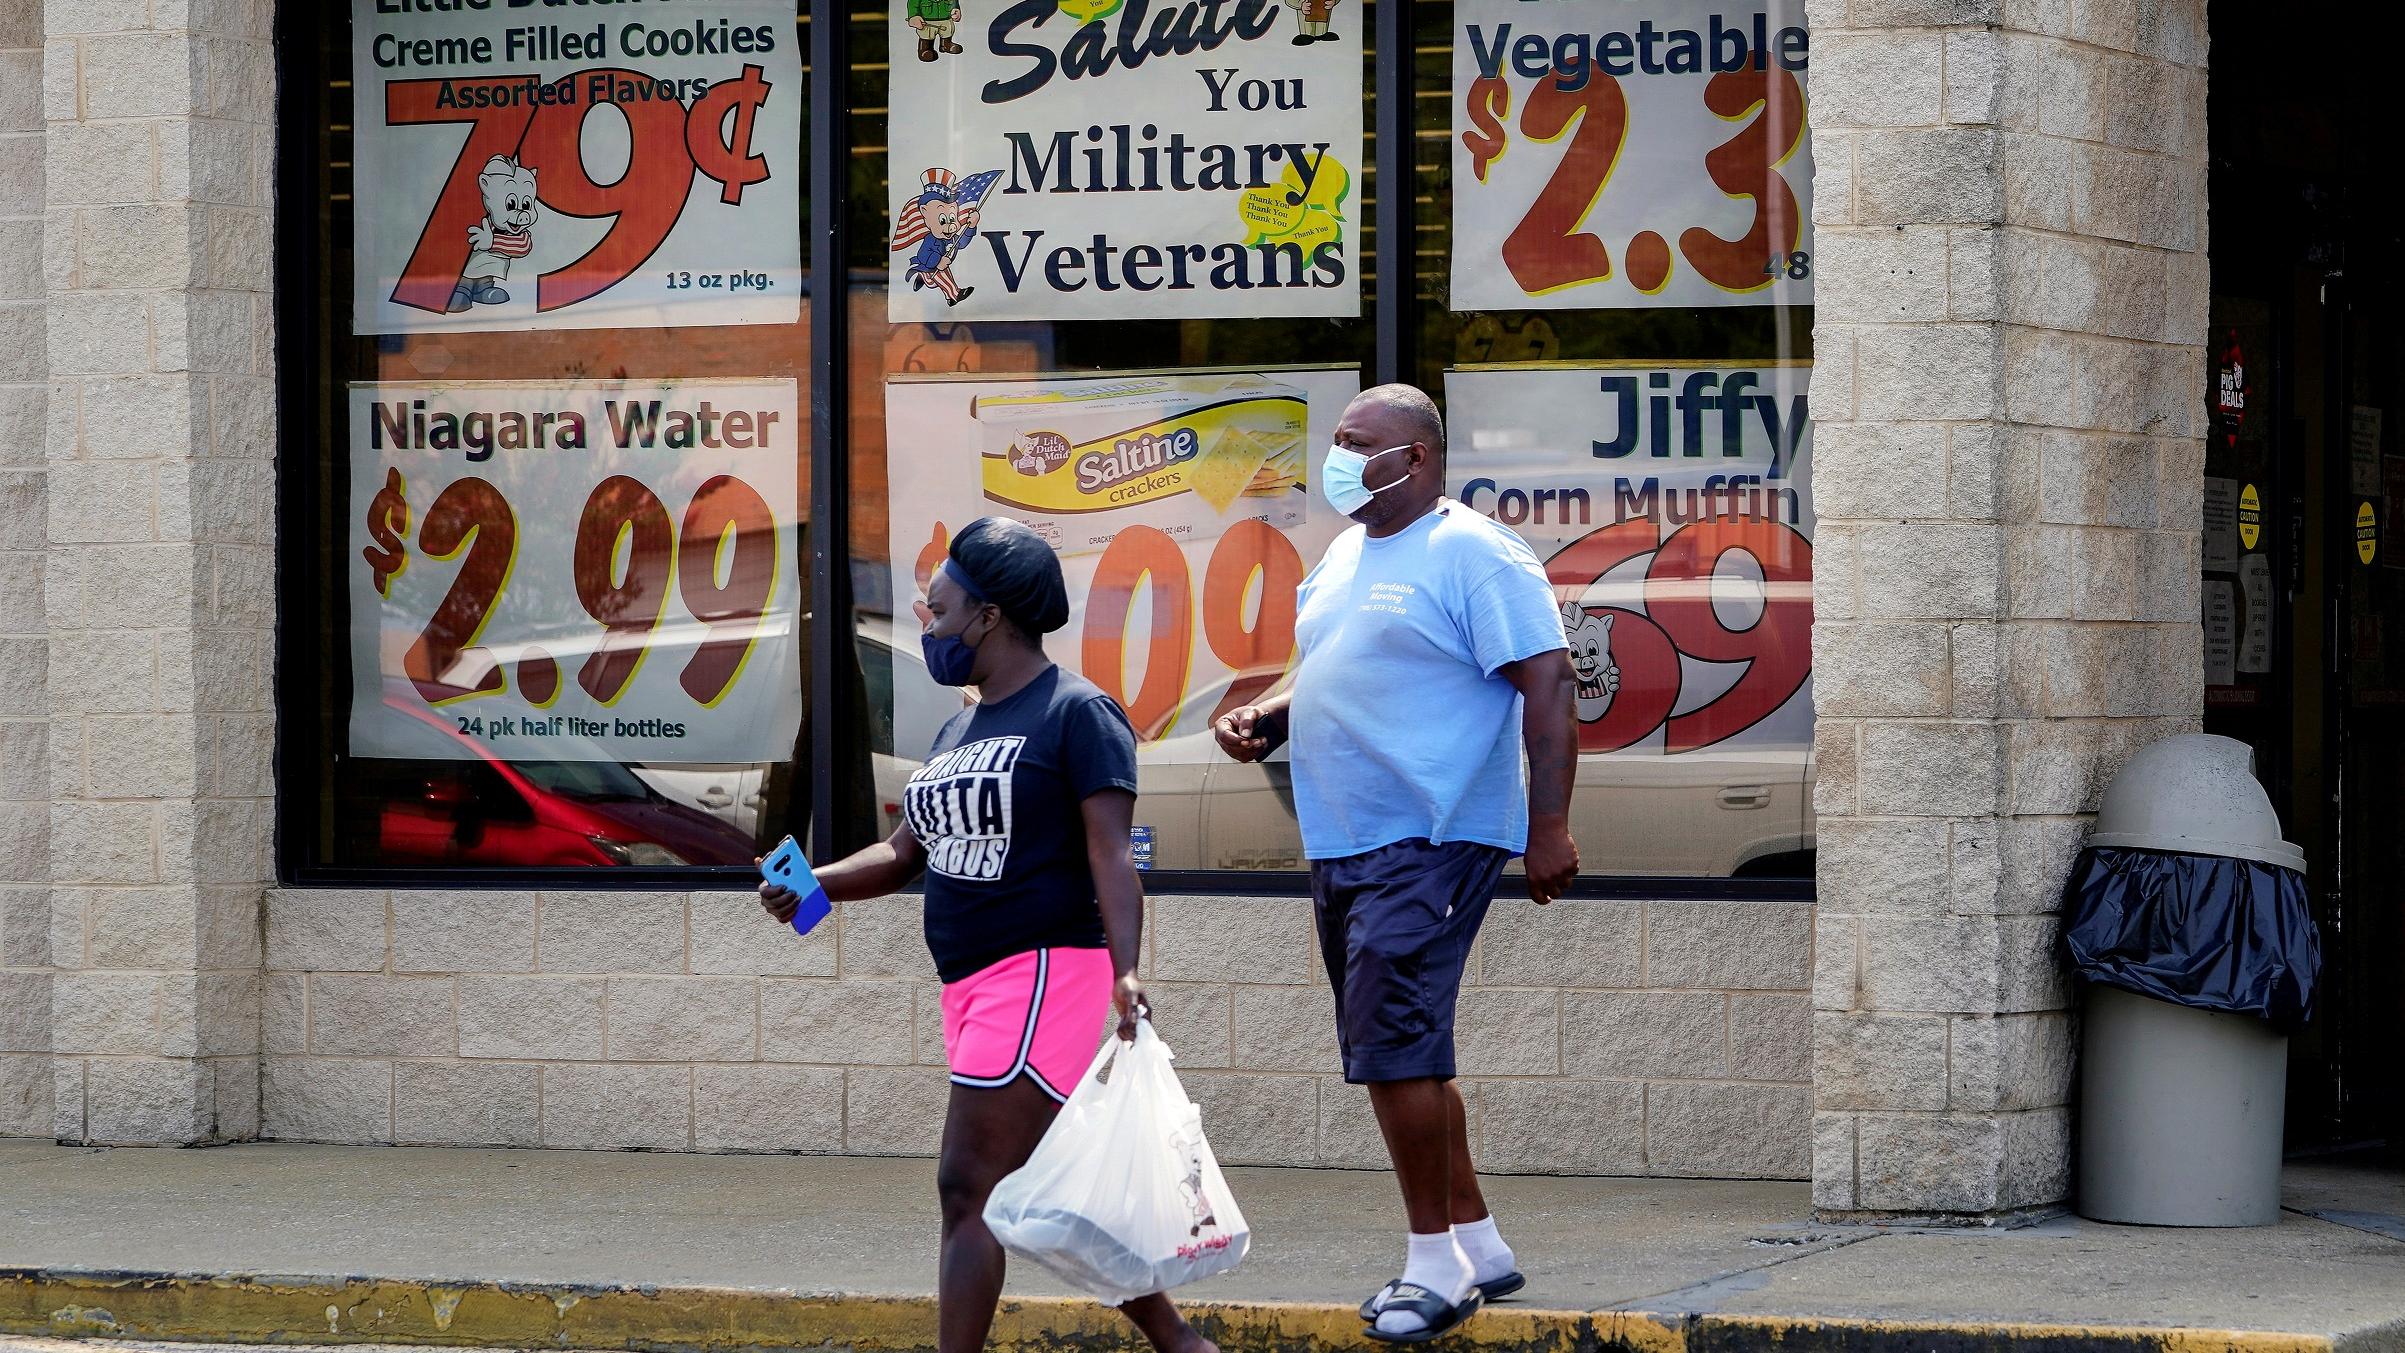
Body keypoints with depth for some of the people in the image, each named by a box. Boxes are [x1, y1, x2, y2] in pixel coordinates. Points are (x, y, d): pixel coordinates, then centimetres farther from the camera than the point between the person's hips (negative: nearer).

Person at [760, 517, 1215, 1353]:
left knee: (970, 1187, -13)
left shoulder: (1076, 713, -9)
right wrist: (813, 885, 3)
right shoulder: (959, 730, 18)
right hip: (973, 985, 9)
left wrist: (1125, 972, -29)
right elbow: (903, 854, 20)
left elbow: (1110, 857, -17)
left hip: (1045, 972, -9)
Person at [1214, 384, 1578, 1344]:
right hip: (1342, 841, 10)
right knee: (1401, 1051, 13)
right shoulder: (1346, 555, 17)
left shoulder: (1473, 556, -11)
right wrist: (1263, 720, 8)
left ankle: (1435, 1264, -4)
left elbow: (1547, 686, -16)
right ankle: (1479, 1247, 23)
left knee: (1393, 1047, -13)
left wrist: (1548, 827, -22)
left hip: (1429, 842, -10)